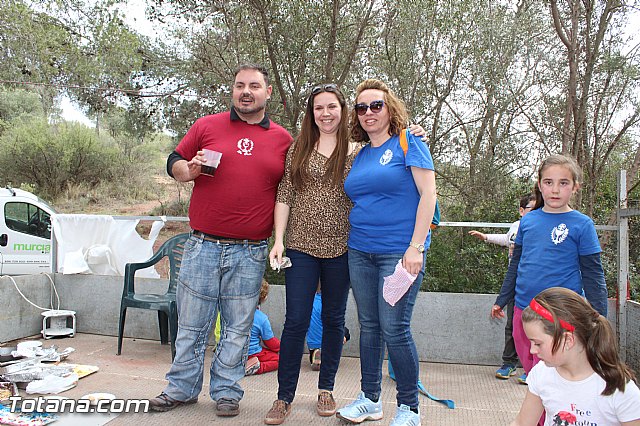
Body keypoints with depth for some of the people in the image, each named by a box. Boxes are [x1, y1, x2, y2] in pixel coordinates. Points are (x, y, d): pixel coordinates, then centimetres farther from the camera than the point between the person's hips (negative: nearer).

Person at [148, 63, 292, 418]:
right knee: (192, 324, 10)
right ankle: (182, 388, 27)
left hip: (250, 253, 0)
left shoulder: (282, 139, 7)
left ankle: (226, 392, 24)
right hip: (203, 245, 0)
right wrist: (190, 170, -9)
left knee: (238, 328, 9)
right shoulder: (206, 126, 6)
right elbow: (173, 162, 11)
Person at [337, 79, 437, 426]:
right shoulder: (361, 155, 15)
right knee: (369, 326, 11)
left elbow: (428, 193, -10)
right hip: (360, 251, 6)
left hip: (399, 251, -6)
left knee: (394, 329, -5)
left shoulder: (408, 143, -3)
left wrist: (416, 247, -16)